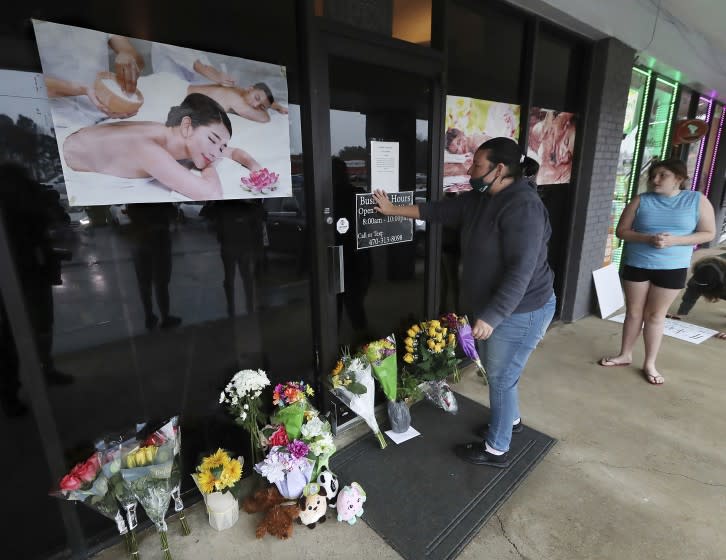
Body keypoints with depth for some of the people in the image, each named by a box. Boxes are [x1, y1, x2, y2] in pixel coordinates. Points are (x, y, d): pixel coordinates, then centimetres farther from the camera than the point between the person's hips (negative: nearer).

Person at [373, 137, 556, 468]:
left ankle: (496, 450, 26)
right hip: (490, 307, 9)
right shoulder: (479, 199, 4)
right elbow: (438, 210, 13)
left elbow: (521, 271, -29)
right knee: (497, 372, 24)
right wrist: (392, 210, 16)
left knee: (501, 379, 5)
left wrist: (491, 316, -29)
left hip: (519, 312, -9)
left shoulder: (522, 207, -24)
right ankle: (511, 420, 49)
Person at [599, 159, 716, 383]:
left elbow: (708, 233, -1)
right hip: (636, 265, 1)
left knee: (655, 315, 6)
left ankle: (650, 364, 19)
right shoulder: (641, 200, -2)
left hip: (672, 269, -1)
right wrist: (647, 238, -19)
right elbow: (621, 231, -2)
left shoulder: (698, 200, -1)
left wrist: (674, 241, -18)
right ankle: (625, 355, 25)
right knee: (633, 312, 9)